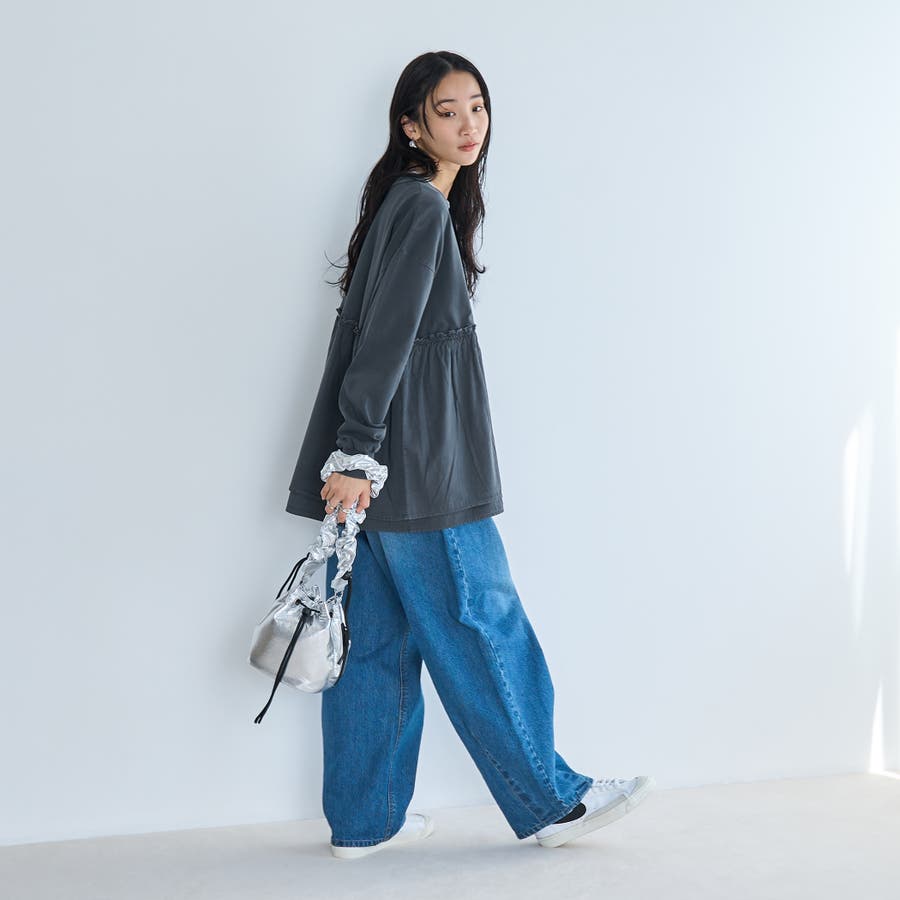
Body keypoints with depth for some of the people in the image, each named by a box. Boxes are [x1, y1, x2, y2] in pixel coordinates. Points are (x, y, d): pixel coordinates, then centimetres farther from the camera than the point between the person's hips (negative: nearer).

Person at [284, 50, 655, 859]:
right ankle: (549, 800, 15)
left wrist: (354, 458, 17)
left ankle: (364, 820, 19)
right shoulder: (423, 206, -11)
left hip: (378, 467, 10)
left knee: (377, 639, 11)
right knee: (481, 629, 1)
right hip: (416, 469, -10)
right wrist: (354, 455, -23)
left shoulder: (411, 203, 18)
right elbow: (383, 340, -19)